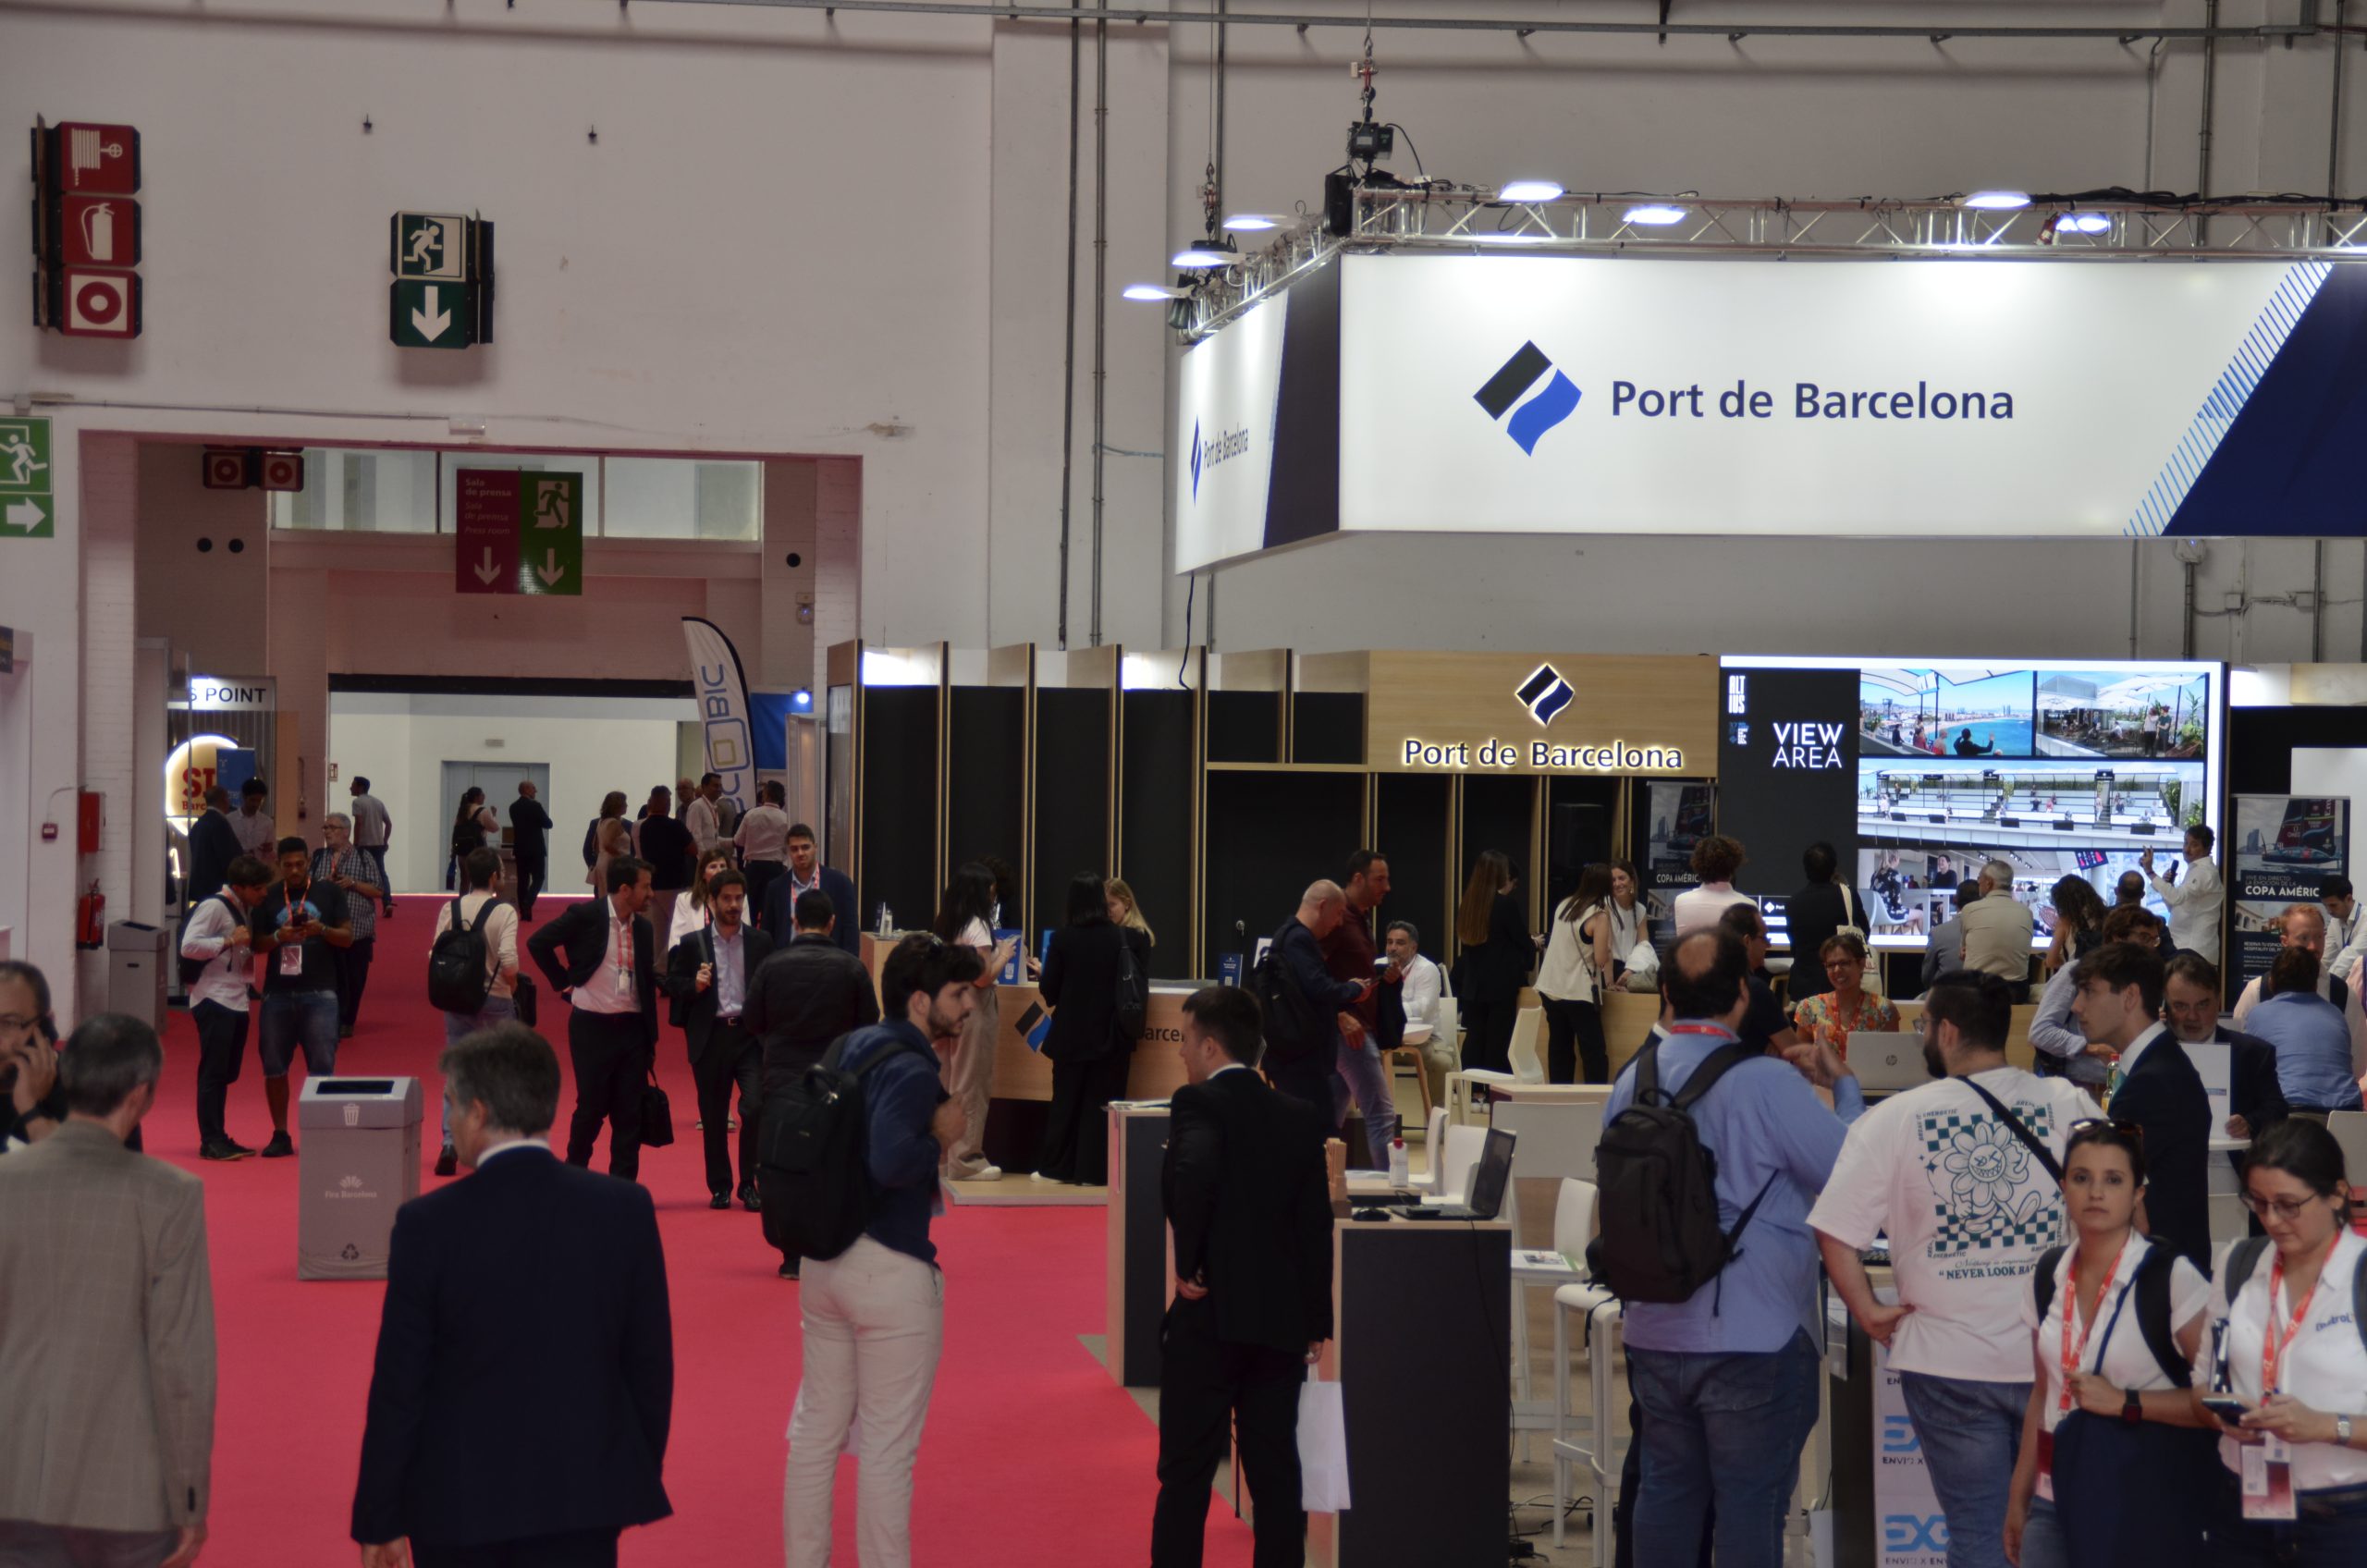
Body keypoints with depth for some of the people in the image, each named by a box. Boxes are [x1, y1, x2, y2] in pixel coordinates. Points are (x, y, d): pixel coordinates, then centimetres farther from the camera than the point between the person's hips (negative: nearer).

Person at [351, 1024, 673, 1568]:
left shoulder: (429, 1224, -11)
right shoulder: (625, 1209, -5)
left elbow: (398, 1388, -8)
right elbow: (652, 1364, 1)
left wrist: (378, 1520, 2)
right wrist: (641, 1478, 15)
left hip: (460, 1499, -1)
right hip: (586, 1495, 1)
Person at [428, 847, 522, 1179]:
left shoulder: (449, 909, -1)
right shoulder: (504, 912, -12)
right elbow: (508, 963, -20)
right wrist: (512, 986, 0)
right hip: (495, 1001, -3)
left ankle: (449, 1142, -4)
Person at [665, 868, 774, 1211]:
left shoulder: (761, 942, 6)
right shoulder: (692, 943, 3)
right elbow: (672, 984, 5)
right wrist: (695, 985, -14)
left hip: (750, 1033, 0)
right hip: (710, 1037, 0)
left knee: (755, 1107, -13)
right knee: (713, 1116, 8)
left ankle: (750, 1184, 1)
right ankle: (720, 1186, 21)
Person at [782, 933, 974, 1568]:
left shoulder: (851, 1048, 7)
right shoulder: (911, 1070, -19)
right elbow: (891, 1160, -34)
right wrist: (941, 1139, -15)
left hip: (824, 1260, 9)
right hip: (892, 1270, -8)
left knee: (816, 1426, 17)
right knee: (888, 1444, 2)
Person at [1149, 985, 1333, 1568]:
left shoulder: (1197, 1103, -8)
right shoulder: (1302, 1118, 9)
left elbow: (1193, 1173, -29)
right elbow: (1317, 1225, 8)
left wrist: (1188, 1265, -17)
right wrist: (1317, 1321, 12)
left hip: (1210, 1316, -5)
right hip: (1283, 1322, 5)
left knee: (1186, 1476, 3)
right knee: (1276, 1475, 8)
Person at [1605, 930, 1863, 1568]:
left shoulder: (1632, 1079, 1)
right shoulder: (1767, 1083, -17)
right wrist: (1845, 1085, 5)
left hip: (1656, 1334, 6)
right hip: (1753, 1339, -5)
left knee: (1666, 1493, 15)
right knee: (1751, 1503, 3)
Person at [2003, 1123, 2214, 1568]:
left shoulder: (2173, 1277, -12)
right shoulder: (2047, 1275, 5)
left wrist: (2124, 1402, -17)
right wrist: (2019, 1496, 14)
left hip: (2147, 1499, -5)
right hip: (2059, 1495, 5)